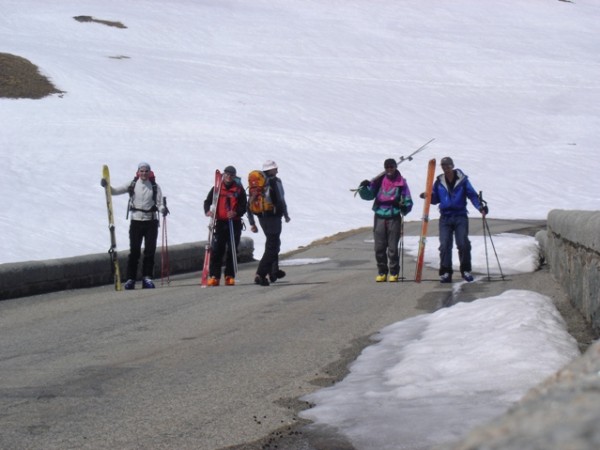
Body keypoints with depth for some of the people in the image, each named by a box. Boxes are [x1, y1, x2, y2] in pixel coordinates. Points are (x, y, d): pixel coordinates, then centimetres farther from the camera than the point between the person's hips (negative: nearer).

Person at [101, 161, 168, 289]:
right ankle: (130, 279, 3)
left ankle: (147, 278, 6)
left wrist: (163, 209, -21)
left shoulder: (155, 187, 3)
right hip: (136, 221, -1)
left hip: (151, 221, 1)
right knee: (134, 251, -2)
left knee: (150, 251, -1)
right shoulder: (132, 185, 3)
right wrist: (107, 186, -14)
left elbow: (159, 203, 0)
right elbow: (115, 191, 3)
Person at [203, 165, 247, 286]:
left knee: (232, 251, 2)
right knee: (217, 250, -5)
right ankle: (214, 276, -3)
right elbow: (207, 201, 8)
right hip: (220, 223, 0)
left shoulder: (239, 189, 5)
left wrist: (236, 213, -17)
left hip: (234, 223, 0)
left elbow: (244, 206, 2)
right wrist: (207, 211, -13)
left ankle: (230, 276, 8)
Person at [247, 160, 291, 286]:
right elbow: (281, 200, -13)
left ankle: (273, 272, 33)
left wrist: (252, 223, 12)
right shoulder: (275, 181, -9)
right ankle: (260, 274, -18)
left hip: (262, 218, 7)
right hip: (273, 218, -7)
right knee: (271, 247, -6)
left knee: (274, 243, 26)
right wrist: (286, 215, 3)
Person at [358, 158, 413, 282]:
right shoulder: (379, 181, 7)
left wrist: (404, 207, -18)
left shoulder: (401, 183, 2)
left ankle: (394, 273, 8)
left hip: (394, 218, -2)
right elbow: (368, 195, 6)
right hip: (379, 217, 2)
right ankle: (382, 272, 14)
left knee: (393, 248, -3)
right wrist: (364, 188, -14)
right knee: (379, 248, 3)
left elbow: (408, 201, 3)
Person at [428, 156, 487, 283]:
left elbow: (472, 195, -2)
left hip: (460, 217, -2)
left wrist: (480, 207, -16)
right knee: (444, 245, -6)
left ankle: (466, 270, 5)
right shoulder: (439, 182, 10)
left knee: (463, 244, -9)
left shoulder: (462, 180, 0)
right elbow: (435, 199, 15)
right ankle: (445, 272, -3)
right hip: (445, 218, 2)